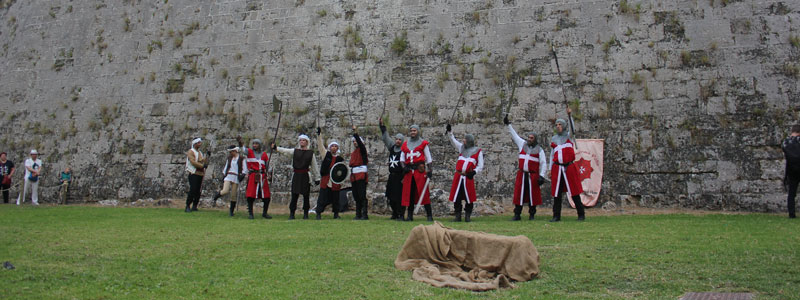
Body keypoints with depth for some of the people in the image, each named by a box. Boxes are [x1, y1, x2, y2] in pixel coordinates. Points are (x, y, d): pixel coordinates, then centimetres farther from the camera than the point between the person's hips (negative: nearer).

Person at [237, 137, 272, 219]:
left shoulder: (264, 154, 12)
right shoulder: (249, 152, 7)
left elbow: (268, 166, 15)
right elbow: (243, 149, -13)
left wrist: (268, 176, 3)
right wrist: (240, 142, -33)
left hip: (262, 177, 2)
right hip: (252, 176, -2)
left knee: (267, 196, 1)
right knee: (250, 195, -5)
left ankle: (265, 213, 15)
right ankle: (250, 213, 4)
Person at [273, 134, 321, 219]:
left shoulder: (311, 153, 7)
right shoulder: (295, 151, 9)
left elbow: (314, 166, 9)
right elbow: (284, 150, -1)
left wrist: (317, 178, 8)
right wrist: (276, 148, -16)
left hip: (306, 176, -1)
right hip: (296, 176, 1)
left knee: (306, 195, 3)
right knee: (294, 195, -1)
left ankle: (305, 214, 12)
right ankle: (292, 214, 4)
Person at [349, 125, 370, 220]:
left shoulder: (362, 150, -2)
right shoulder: (353, 153, 21)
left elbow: (360, 142, -22)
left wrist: (355, 133, -28)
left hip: (361, 175, -8)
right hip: (354, 175, 8)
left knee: (362, 195, -11)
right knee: (356, 196, 8)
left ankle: (364, 215, -11)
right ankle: (358, 215, 12)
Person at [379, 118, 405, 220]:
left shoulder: (404, 151, -9)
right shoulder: (392, 147, 11)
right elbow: (385, 137, 17)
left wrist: (404, 177, -18)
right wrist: (382, 125, 11)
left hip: (399, 177, -7)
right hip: (391, 176, 7)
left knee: (399, 196, -9)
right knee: (391, 196, 10)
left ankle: (400, 215, -5)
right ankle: (394, 213, 21)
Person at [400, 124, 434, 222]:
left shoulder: (423, 143, 6)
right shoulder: (405, 144, 16)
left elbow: (428, 158, 5)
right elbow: (402, 157, 18)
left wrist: (429, 170, -2)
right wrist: (404, 166, -1)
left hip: (420, 170, -4)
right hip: (409, 171, 4)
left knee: (424, 192, -8)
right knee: (409, 193, 4)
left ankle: (429, 215, -5)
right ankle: (410, 215, 10)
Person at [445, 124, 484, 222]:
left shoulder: (478, 151, 4)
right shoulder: (461, 148, 16)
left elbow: (480, 166, 3)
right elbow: (453, 141, 17)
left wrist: (474, 172, -13)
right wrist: (449, 132, 4)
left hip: (468, 177, -4)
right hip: (458, 176, 4)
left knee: (469, 198, -3)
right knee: (456, 197, 2)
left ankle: (467, 217, 8)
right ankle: (458, 216, 9)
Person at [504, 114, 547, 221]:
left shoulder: (539, 150, 2)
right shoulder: (522, 144, 11)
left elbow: (543, 163, 0)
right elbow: (514, 135, 18)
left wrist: (541, 176, -9)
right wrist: (508, 124, 17)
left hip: (533, 175, -2)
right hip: (521, 175, 3)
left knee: (532, 195, 1)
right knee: (518, 194, 0)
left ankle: (531, 215, 12)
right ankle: (517, 215, 4)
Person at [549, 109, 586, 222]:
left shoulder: (569, 135, 7)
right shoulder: (553, 139, 15)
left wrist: (569, 115, -29)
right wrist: (550, 169, 12)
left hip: (569, 167, -3)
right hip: (557, 168, 3)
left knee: (574, 192, -1)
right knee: (556, 193, 1)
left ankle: (581, 215, 7)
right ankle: (556, 216, 5)